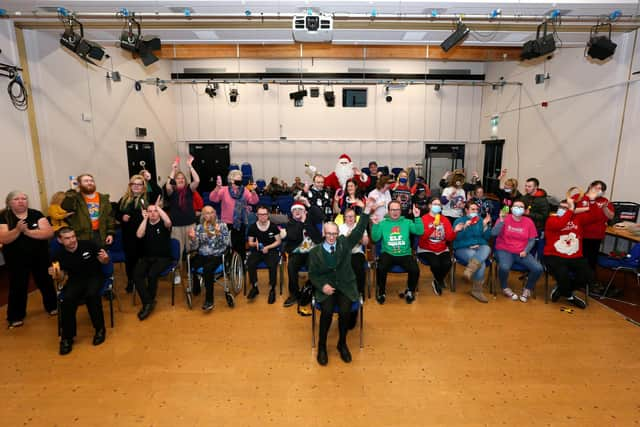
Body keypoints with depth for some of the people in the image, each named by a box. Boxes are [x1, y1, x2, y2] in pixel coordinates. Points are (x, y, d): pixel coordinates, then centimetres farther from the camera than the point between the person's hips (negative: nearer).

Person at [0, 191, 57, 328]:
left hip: (40, 256, 1)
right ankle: (16, 316, 20)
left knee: (45, 281, 13)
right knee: (17, 286, 4)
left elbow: (49, 232, -14)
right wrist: (18, 229, -30)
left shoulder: (36, 214, -4)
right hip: (16, 259, -1)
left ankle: (52, 306, 30)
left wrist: (28, 231, -22)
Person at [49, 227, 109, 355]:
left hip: (94, 276, -2)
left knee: (91, 295, -34)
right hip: (76, 280, 2)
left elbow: (105, 262, -2)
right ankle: (67, 337, -9)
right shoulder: (59, 255, -5)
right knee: (67, 300, -28)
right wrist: (56, 275, -18)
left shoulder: (89, 245, -13)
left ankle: (100, 329, -12)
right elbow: (61, 277, 5)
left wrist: (105, 259, -26)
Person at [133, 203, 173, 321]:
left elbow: (168, 222, -24)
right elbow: (139, 235, -8)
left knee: (152, 274, -29)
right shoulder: (145, 224, 12)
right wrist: (145, 219, -5)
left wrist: (158, 207, -14)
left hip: (163, 258, -3)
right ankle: (148, 302, -18)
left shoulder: (163, 224, 2)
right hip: (146, 257, 4)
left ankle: (148, 303, -6)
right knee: (136, 274, -25)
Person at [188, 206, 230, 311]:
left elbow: (227, 243, -4)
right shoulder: (199, 227, 11)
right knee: (190, 264, -25)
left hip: (217, 256, -3)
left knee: (207, 268, -33)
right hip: (202, 255, 4)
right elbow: (195, 246, 5)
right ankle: (195, 288, 7)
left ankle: (209, 300, -24)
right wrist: (193, 238, -15)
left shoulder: (222, 225, 4)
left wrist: (219, 233, -18)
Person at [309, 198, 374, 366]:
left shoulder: (345, 243, 3)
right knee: (327, 310, -26)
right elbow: (312, 274, 5)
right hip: (326, 287, 0)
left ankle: (342, 344, 4)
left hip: (346, 286, 1)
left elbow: (358, 231, -9)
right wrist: (322, 285, -13)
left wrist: (367, 211, -21)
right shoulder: (315, 252, 1)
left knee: (345, 310, -24)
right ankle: (322, 346, -2)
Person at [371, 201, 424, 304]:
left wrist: (417, 217, -13)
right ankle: (381, 292, -2)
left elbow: (420, 232, -3)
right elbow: (375, 238, -1)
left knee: (415, 270, -24)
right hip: (388, 254, -1)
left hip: (405, 254, 1)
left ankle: (410, 291, 8)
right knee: (381, 269, -30)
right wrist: (375, 225, -14)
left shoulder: (407, 222, 11)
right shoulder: (383, 223, 9)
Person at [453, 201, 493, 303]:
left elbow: (487, 237, 7)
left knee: (487, 248, -34)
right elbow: (456, 238, -8)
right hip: (463, 249, -3)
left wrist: (485, 225, -7)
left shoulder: (481, 220, 13)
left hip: (480, 248, 3)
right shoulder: (459, 221, 4)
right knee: (481, 263, -29)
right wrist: (465, 227, -20)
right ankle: (477, 290, -16)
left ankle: (470, 268, -47)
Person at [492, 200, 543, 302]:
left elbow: (532, 240, 7)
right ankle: (505, 288, 1)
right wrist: (501, 220, -25)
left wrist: (525, 251, -8)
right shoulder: (504, 218, -4)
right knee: (504, 267, -33)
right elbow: (493, 233, -16)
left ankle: (527, 289, 13)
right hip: (504, 250, -3)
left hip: (522, 252, 3)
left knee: (538, 269, -19)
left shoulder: (528, 222, 4)